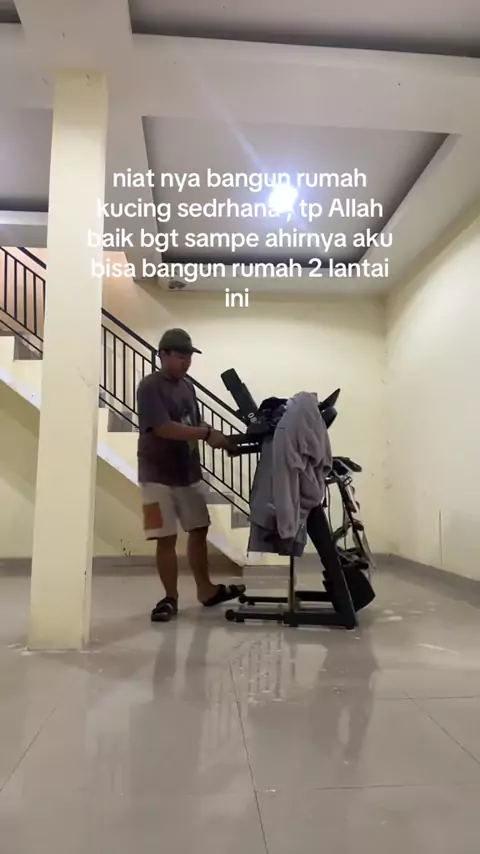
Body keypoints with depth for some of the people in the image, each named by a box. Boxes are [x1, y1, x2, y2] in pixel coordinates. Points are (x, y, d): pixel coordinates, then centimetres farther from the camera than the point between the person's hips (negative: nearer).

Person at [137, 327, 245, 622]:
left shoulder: (187, 385, 10)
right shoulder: (150, 387, -13)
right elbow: (164, 428, -24)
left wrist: (217, 438, -5)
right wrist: (207, 434, -27)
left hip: (190, 473, 7)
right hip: (159, 476, -7)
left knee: (199, 531, 13)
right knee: (167, 538, 0)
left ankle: (206, 590, 27)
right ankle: (171, 598, 15)